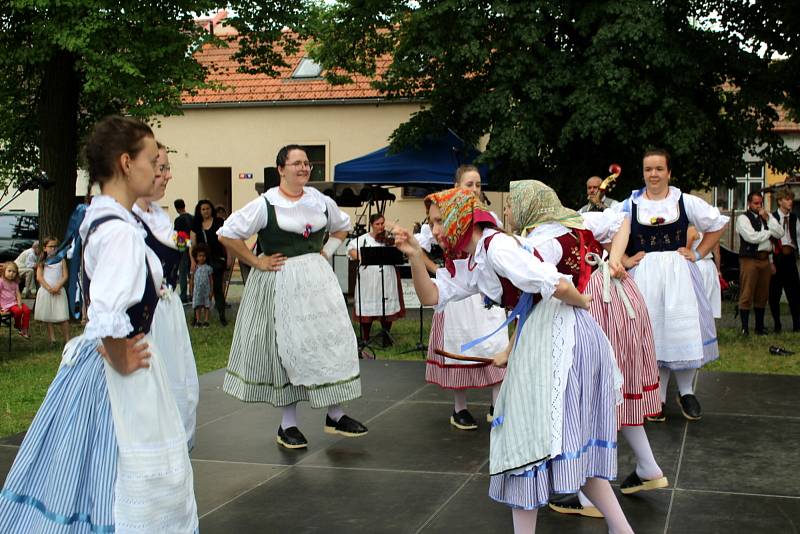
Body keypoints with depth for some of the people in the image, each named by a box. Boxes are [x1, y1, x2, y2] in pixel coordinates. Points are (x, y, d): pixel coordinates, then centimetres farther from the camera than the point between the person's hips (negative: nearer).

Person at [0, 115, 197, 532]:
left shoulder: (98, 219, 6)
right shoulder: (121, 231, -23)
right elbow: (108, 318, -34)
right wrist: (121, 362, -20)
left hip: (92, 361, 10)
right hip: (121, 379, -10)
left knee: (80, 477, 18)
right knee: (126, 492, 1)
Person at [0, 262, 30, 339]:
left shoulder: (15, 283, 14)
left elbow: (18, 294, 8)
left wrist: (19, 303, -10)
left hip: (15, 302, 6)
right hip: (6, 304, -6)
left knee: (27, 310, -18)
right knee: (18, 311, -31)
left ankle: (24, 330, -13)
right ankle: (17, 326, -2)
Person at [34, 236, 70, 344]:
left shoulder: (61, 260, 7)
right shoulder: (42, 262, 7)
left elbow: (65, 276, 0)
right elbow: (39, 277, -1)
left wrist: (57, 287, -14)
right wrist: (49, 288, -13)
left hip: (59, 291, -1)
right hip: (45, 290, 1)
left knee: (63, 317, -8)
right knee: (48, 317, 5)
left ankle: (67, 339, -6)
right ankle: (52, 338, 11)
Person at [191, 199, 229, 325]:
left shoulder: (219, 222, 2)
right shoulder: (196, 226, 9)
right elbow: (193, 245, 9)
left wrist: (229, 257, -3)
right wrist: (193, 261, 0)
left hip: (218, 260, -2)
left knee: (218, 287, -4)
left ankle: (222, 315, -1)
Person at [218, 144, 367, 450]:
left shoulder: (321, 201, 7)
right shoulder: (265, 204, -8)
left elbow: (342, 227, 25)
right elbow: (227, 234, -8)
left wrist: (327, 251, 9)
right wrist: (257, 263, -8)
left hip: (317, 281, 5)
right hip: (281, 284, -4)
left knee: (331, 341, 2)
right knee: (287, 348, 1)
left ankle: (335, 415, 14)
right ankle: (287, 425, 12)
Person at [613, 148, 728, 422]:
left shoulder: (686, 202, 3)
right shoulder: (629, 205, 2)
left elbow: (716, 225, 12)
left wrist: (698, 253, 4)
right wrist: (625, 260, -1)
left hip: (678, 273, 0)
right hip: (644, 275, 0)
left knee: (683, 330, -1)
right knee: (651, 333, 3)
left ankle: (686, 391, 18)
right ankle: (657, 397, 13)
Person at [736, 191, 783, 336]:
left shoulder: (767, 217, 16)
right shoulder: (743, 218, -3)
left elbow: (780, 233, 4)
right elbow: (751, 237, -16)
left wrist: (768, 219, -5)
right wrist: (769, 232, -1)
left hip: (765, 259, 6)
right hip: (749, 259, -6)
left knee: (762, 295, 11)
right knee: (747, 295, -6)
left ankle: (760, 326, 20)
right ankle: (745, 328, -1)